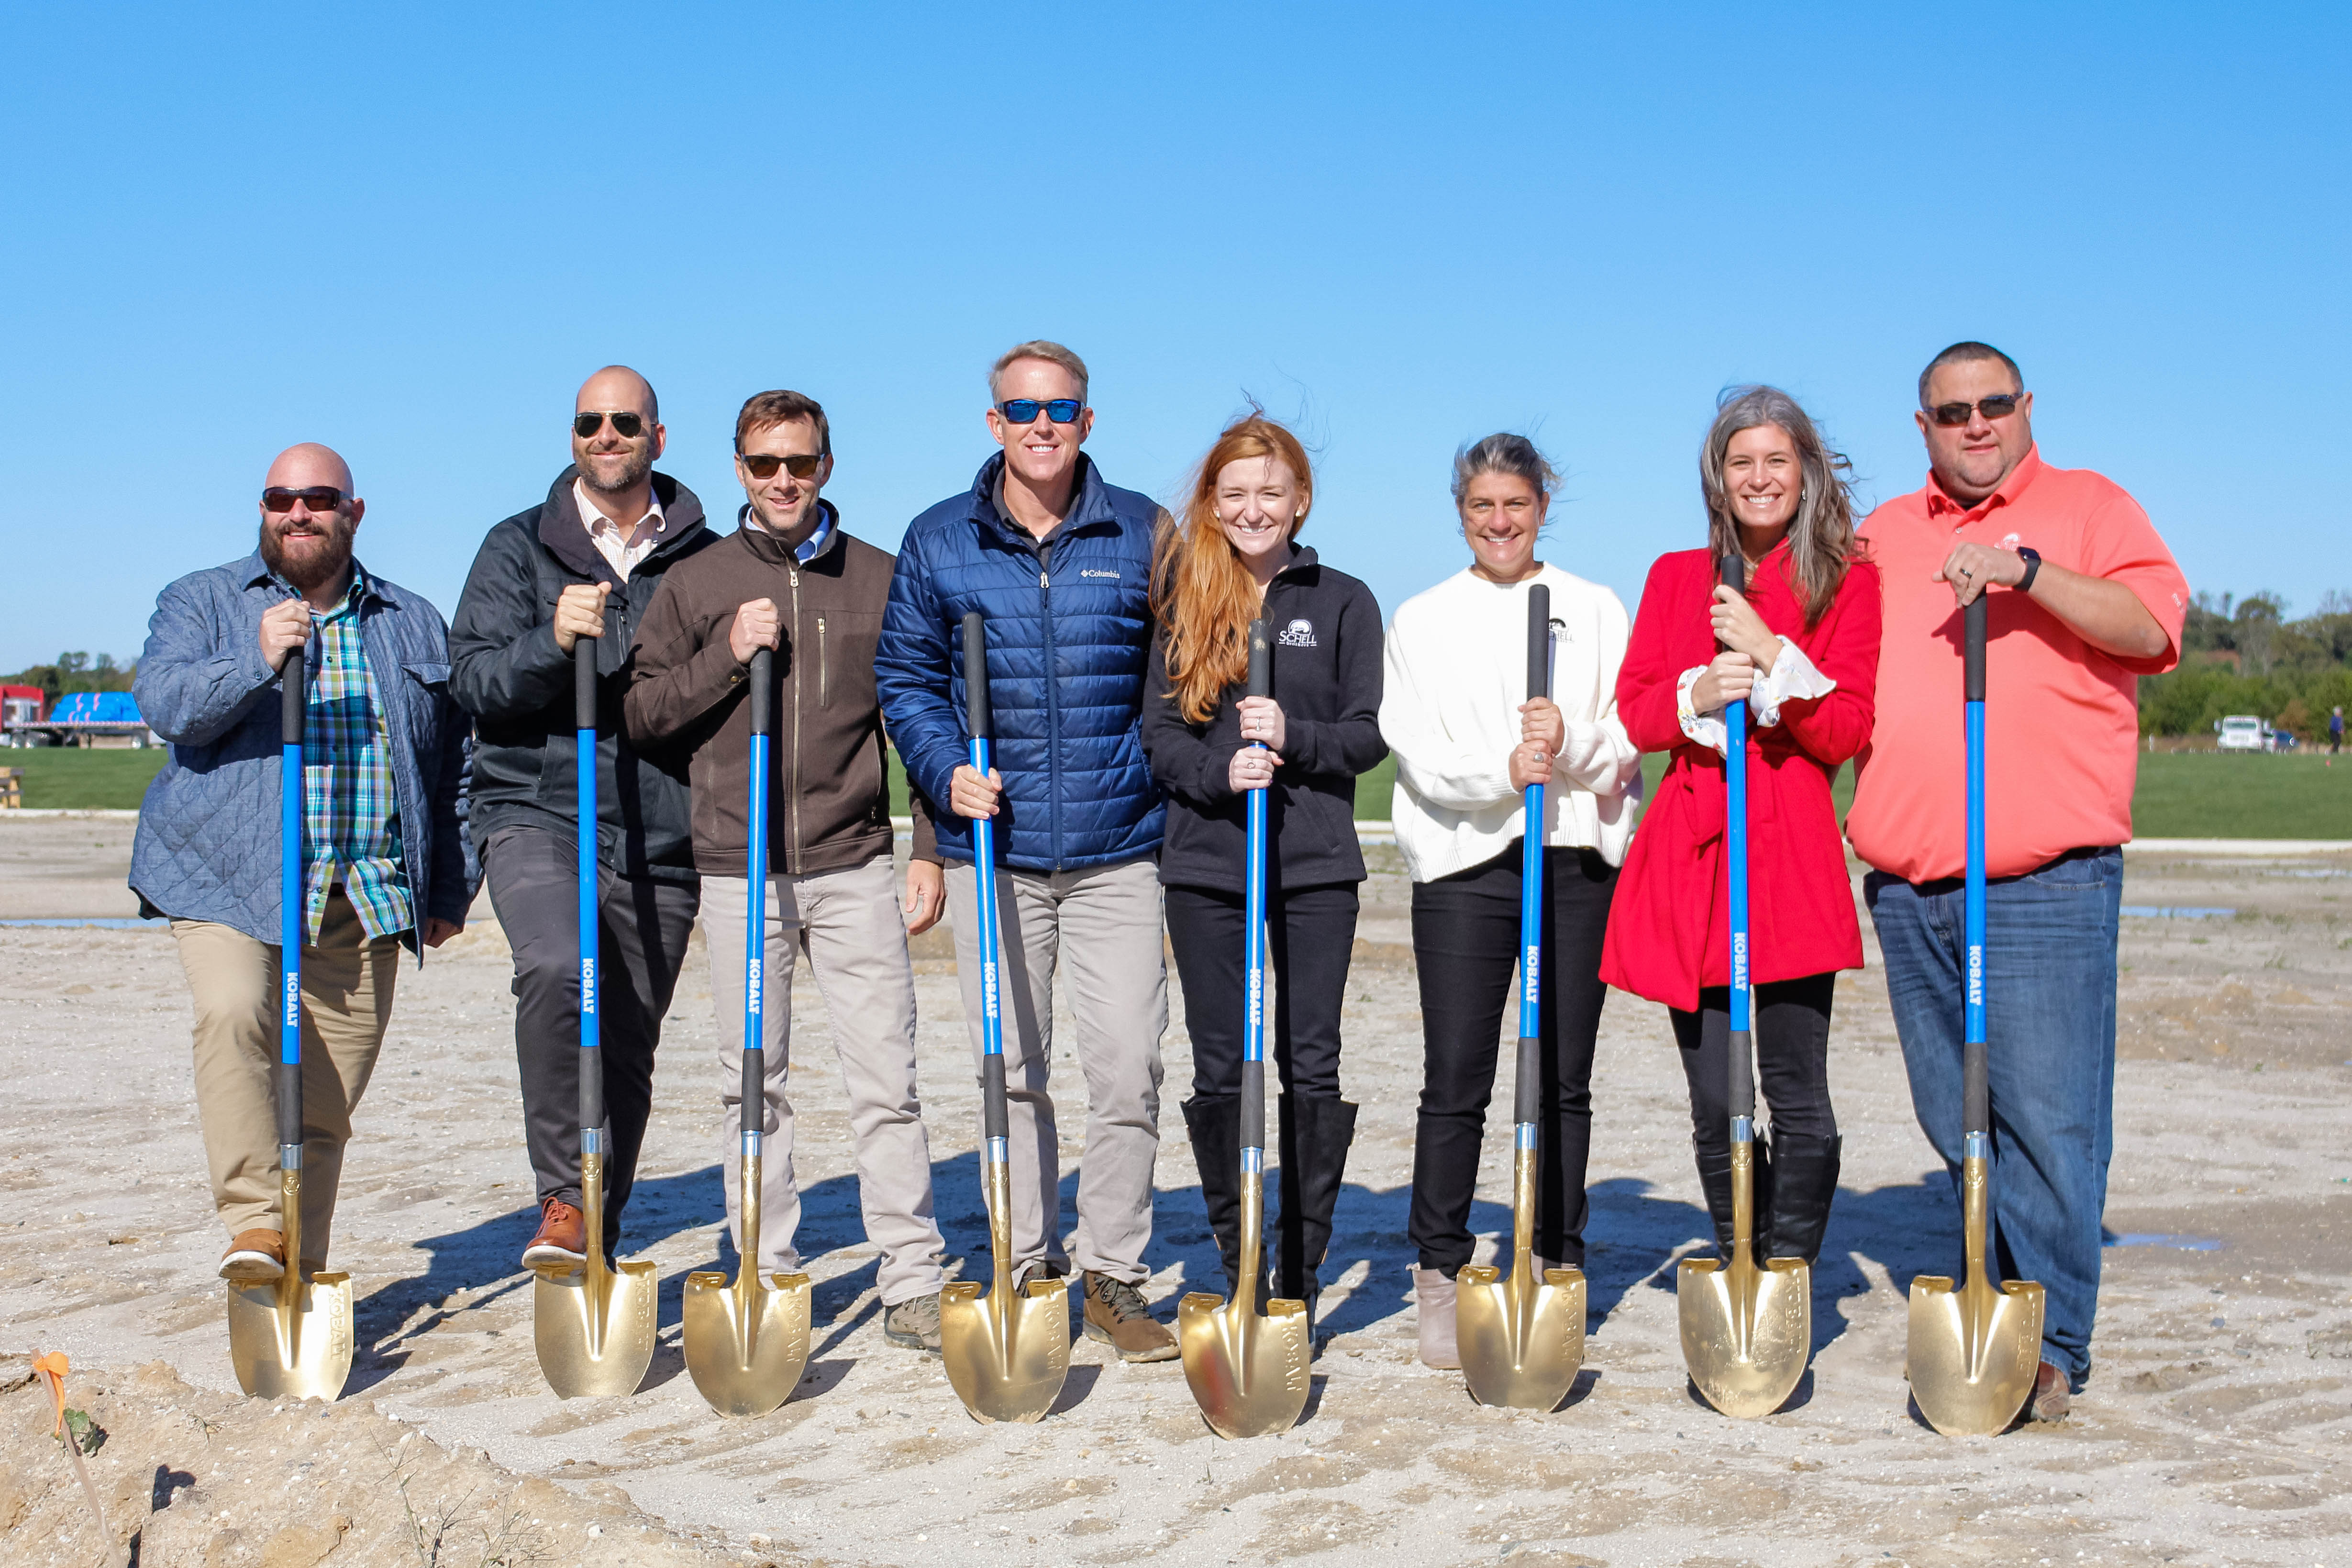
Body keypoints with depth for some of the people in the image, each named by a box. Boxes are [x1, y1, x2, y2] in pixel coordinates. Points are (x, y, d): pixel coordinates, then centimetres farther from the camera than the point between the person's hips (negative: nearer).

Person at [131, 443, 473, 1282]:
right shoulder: (202, 603, 9)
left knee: (326, 1107, 2)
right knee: (234, 1014, -29)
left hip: (368, 898, 2)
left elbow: (454, 768, 19)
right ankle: (254, 1222, -24)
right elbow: (164, 701, -10)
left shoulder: (414, 624, 16)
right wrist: (256, 661, -27)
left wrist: (450, 890, 15)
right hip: (228, 878, -2)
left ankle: (300, 1272, 12)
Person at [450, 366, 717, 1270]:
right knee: (557, 971, -29)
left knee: (628, 1054, 7)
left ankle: (597, 1244, 23)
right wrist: (552, 642, -19)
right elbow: (470, 679, -1)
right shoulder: (519, 549, 8)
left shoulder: (702, 559, 11)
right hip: (537, 814, -2)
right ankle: (564, 1200, -17)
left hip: (659, 839, 2)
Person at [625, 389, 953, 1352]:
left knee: (886, 1077, -2)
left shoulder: (880, 580, 9)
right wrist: (727, 658, -9)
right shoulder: (694, 585, 8)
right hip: (738, 869, 1)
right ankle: (766, 1279, 16)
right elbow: (641, 716, 6)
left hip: (854, 869, 0)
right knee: (751, 1082, 6)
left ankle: (912, 1281, 4)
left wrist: (930, 850, 4)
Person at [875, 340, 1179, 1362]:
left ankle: (1114, 1277, 9)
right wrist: (946, 770, -7)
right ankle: (1027, 1270, 20)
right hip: (991, 846, 1)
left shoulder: (1141, 534, 5)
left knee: (1126, 1069, -4)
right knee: (1012, 1074, 7)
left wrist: (1173, 784, 2)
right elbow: (905, 676, 10)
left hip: (1116, 849, -1)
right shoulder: (938, 542, 6)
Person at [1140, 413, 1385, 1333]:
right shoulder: (1186, 600, 9)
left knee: (1310, 1067, -2)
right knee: (1220, 1072, 4)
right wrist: (1222, 769, -16)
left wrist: (1291, 736, -16)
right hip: (1205, 861, 1)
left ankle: (1301, 1276, 8)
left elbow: (1369, 735, 3)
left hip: (1314, 864, -1)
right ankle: (1237, 1270, 17)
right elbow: (1158, 732, 4)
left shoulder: (1343, 602, 6)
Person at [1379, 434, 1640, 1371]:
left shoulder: (1596, 611, 13)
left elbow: (1630, 738, 5)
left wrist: (1571, 742, -16)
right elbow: (1417, 751, -1)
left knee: (1564, 1081, 4)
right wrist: (1503, 769, -18)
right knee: (1456, 1083, -5)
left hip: (1579, 861, 1)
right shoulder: (1423, 620, 11)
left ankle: (1556, 1269, 14)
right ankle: (1440, 1273, 6)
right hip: (1463, 862, -1)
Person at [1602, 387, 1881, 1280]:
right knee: (1714, 1106, 4)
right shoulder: (1676, 577, 16)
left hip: (1793, 855, -3)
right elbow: (1634, 713, 9)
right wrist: (1699, 693, -11)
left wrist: (1770, 654, -14)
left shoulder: (1847, 583, 7)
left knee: (1796, 1096, -7)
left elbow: (1848, 731, -2)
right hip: (1690, 854, 3)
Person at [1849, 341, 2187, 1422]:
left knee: (2048, 1119, -8)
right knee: (1954, 1124, 9)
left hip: (2044, 882, -5)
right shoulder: (1885, 535, 21)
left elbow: (2151, 625, -8)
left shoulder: (2087, 506, 8)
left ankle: (2050, 1350, 0)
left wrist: (2024, 570, -20)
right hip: (1909, 885, 5)